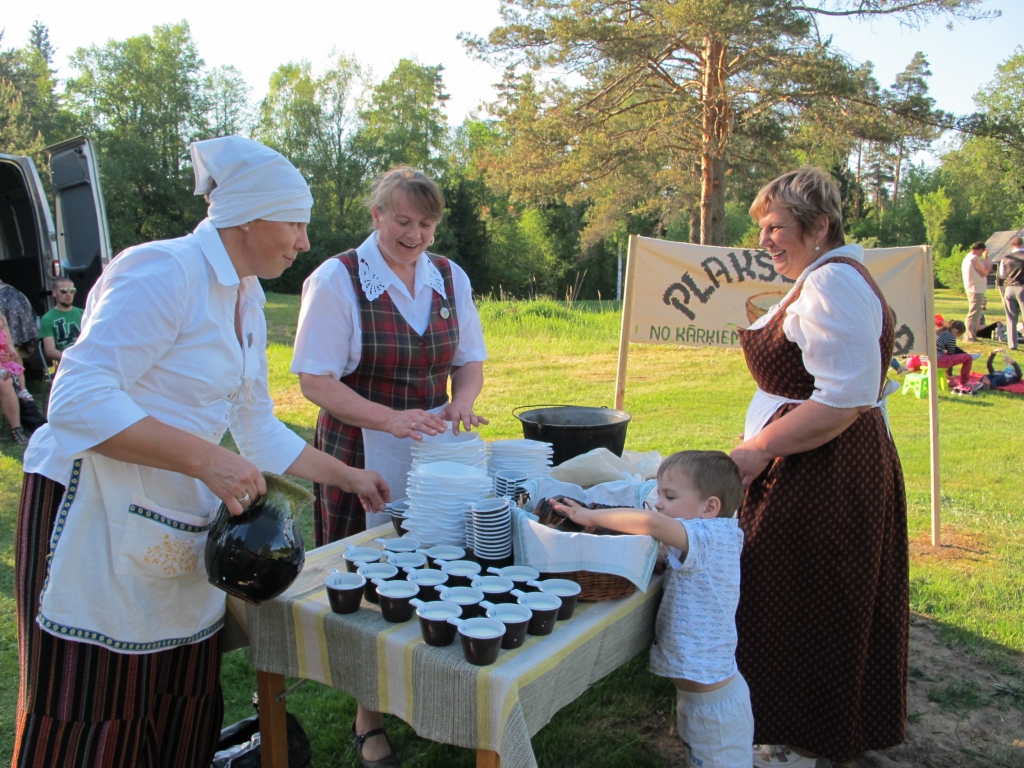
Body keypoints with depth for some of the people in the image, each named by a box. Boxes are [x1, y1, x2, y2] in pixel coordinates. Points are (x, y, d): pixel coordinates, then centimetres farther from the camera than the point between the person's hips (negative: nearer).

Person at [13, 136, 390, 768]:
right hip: (93, 513, -8)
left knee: (186, 705, 14)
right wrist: (206, 460, -29)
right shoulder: (165, 271, -17)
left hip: (180, 520, 8)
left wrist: (349, 477, 18)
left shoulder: (247, 300, 11)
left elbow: (259, 431, 17)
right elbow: (79, 400, -25)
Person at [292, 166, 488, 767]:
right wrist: (390, 419, -24)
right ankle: (369, 719, 24)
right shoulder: (336, 280, -7)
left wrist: (461, 400, -9)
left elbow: (471, 360, 14)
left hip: (433, 458, 4)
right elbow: (315, 380, -11)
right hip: (362, 462, -4)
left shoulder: (451, 278, 7)